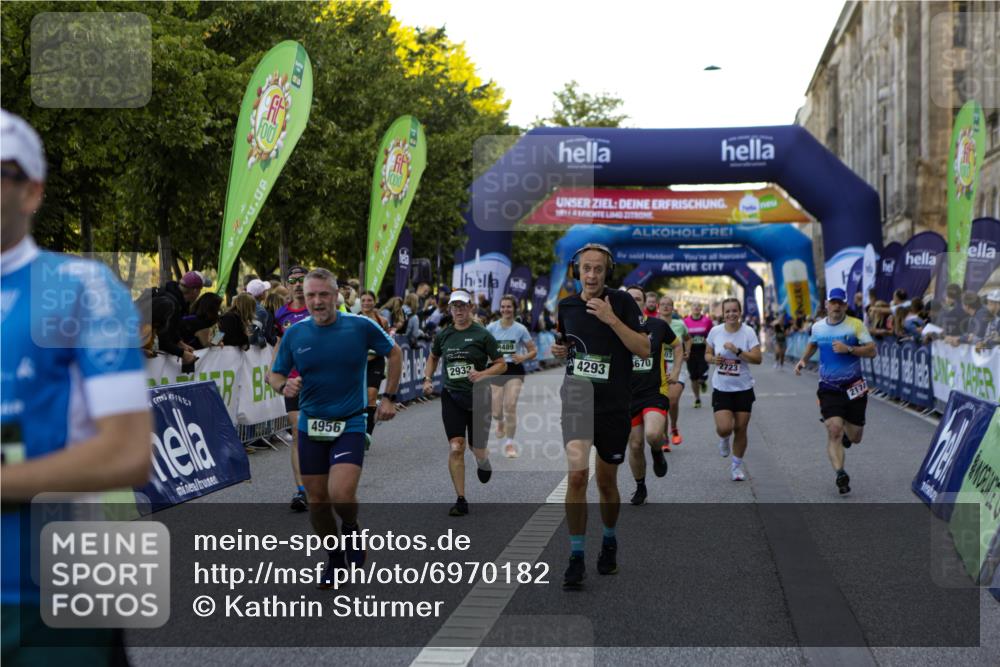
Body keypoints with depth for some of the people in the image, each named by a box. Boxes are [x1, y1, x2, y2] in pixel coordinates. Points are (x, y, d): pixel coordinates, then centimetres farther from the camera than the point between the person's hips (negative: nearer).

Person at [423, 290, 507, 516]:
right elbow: (433, 357, 25)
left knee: (477, 449, 6)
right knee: (456, 448, -12)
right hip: (451, 397, 2)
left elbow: (501, 364, -2)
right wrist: (427, 379, 9)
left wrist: (483, 374, -19)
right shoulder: (443, 335, 6)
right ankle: (461, 500, -5)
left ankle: (483, 462, 47)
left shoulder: (482, 335, -5)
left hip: (478, 397, -1)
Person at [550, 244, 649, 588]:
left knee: (606, 482, 11)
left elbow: (644, 349, -14)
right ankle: (576, 557, -9)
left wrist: (612, 318, -24)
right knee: (577, 474, -16)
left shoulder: (622, 302, -6)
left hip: (614, 407, -1)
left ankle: (609, 542, 37)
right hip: (576, 401, 1)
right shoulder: (566, 306, 5)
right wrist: (558, 350, -1)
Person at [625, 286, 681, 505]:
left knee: (653, 435, -26)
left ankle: (657, 452, 11)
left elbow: (677, 345, 17)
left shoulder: (658, 325, -1)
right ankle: (640, 488, 27)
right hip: (628, 395, 1)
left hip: (655, 392, -1)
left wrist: (675, 371, 8)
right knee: (635, 445, 6)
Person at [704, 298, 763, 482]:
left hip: (743, 388, 0)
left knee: (740, 429, 4)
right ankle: (724, 439, 25)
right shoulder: (715, 331, -2)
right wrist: (714, 359, -13)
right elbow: (707, 354, 9)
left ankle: (737, 465, 25)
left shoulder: (748, 332, -7)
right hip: (721, 388, 0)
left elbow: (758, 358, -13)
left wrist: (737, 351, -23)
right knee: (724, 428, -14)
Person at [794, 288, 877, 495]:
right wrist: (803, 360, 13)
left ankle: (846, 433, 44)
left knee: (855, 438, 7)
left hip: (854, 387, -1)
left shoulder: (856, 325, -4)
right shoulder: (817, 327, 6)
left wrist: (848, 349, -21)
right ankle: (840, 474, -21)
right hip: (829, 389, 1)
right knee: (834, 430, -19)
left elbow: (872, 351, -9)